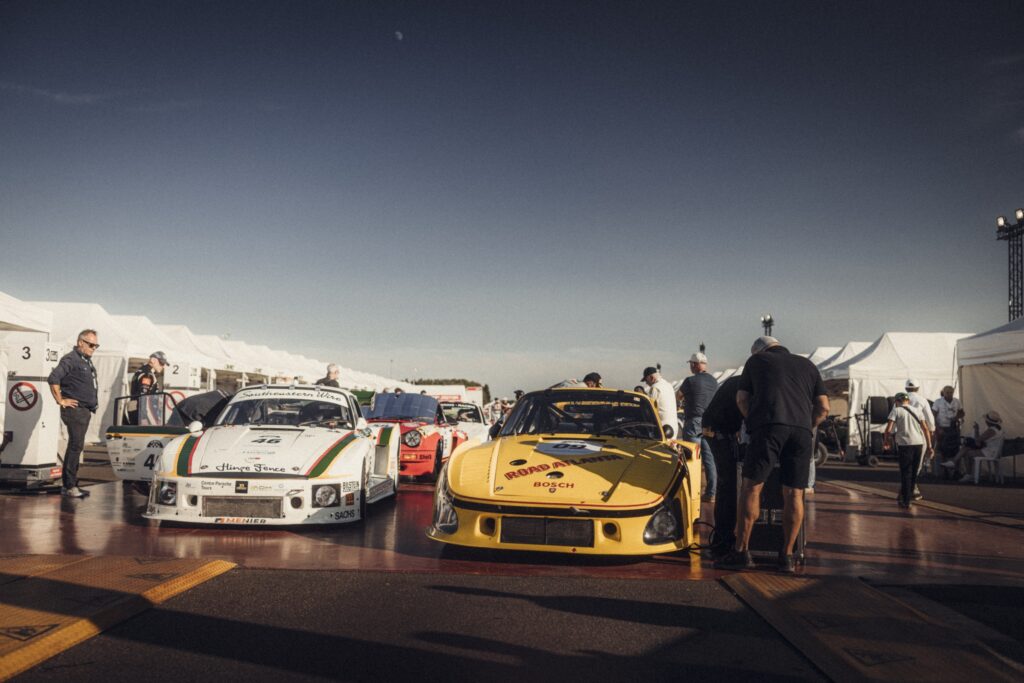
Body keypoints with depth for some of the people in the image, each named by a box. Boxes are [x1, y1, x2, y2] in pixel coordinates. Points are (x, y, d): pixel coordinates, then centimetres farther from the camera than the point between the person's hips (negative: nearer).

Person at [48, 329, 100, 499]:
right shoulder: (71, 359, -11)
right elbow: (53, 379, -23)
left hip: (85, 411, 10)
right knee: (76, 446, -11)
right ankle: (69, 486, -9)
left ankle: (68, 483, 21)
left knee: (76, 446, 13)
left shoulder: (87, 361, 18)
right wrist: (61, 401, -19)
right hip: (75, 410, -10)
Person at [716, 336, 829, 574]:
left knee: (751, 487, -1)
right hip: (801, 430, 3)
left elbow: (742, 399, 19)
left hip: (769, 426, -3)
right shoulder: (808, 365, 27)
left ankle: (741, 552, -2)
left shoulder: (756, 361, 22)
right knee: (794, 494, 6)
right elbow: (823, 407, 20)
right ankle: (787, 556, 7)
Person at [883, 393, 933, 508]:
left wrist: (886, 441, 11)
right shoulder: (917, 410, 17)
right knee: (914, 472, 15)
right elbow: (926, 429, 12)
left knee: (905, 473, 2)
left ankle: (905, 501, 2)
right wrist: (929, 446, 13)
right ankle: (909, 495, 24)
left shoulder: (896, 410, 4)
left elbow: (888, 429, -6)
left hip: (905, 444, -4)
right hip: (919, 443, 4)